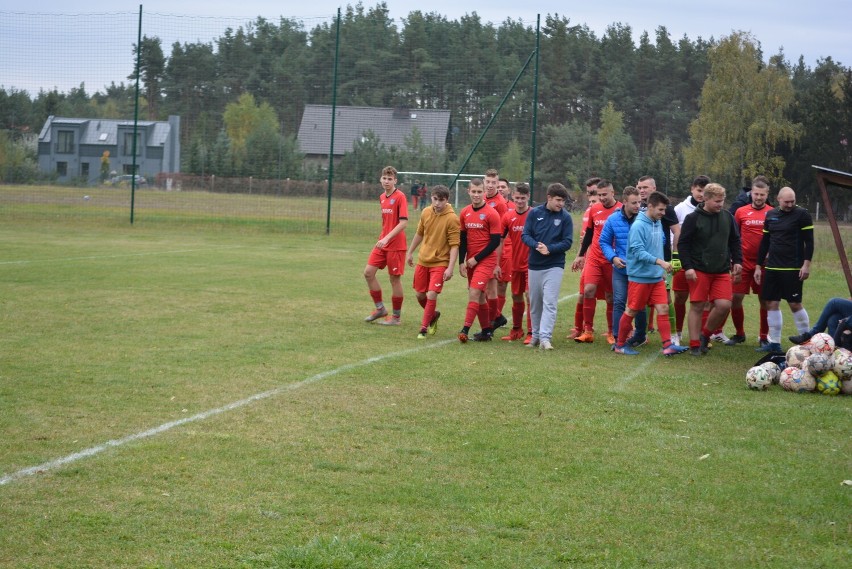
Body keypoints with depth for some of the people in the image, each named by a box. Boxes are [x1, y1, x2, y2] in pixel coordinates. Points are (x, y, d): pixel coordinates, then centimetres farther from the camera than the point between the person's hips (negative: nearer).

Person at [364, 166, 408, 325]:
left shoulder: (400, 197, -12)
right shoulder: (382, 197, 10)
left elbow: (403, 223, -19)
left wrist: (387, 238, -25)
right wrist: (383, 238, 17)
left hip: (396, 245, -7)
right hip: (382, 243, 7)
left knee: (395, 279, 1)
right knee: (368, 272, 0)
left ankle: (396, 316, 13)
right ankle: (380, 308, 14)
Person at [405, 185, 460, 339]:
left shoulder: (452, 219, -16)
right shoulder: (426, 212, 0)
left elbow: (455, 245, -16)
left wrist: (450, 268, -22)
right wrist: (410, 253, 22)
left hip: (440, 263, -5)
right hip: (422, 261, 6)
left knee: (431, 295, -14)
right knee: (420, 295, 12)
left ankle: (424, 329, 0)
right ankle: (433, 315, 40)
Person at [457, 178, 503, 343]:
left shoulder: (491, 213, -10)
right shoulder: (464, 213, 7)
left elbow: (495, 241, -10)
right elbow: (463, 239, 12)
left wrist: (476, 259, -11)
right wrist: (462, 262, 4)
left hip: (486, 260, -6)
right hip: (470, 261, 6)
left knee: (474, 293, -16)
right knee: (479, 296, 11)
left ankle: (466, 329, -19)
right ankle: (486, 330, 20)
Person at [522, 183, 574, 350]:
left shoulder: (565, 217, -3)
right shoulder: (535, 213, 1)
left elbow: (567, 242, -5)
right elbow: (525, 235, 0)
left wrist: (550, 249, -20)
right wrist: (536, 245, -20)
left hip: (554, 266, -2)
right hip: (534, 265, 3)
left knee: (549, 303, -12)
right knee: (535, 303, 11)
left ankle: (545, 337, -16)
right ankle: (536, 335, 23)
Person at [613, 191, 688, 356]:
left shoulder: (658, 223, 8)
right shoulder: (638, 226, -16)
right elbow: (638, 252, -23)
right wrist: (660, 262, -30)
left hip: (657, 277, 7)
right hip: (640, 276, -7)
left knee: (663, 308, -2)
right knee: (631, 311, 3)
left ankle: (668, 345, -4)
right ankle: (620, 345, 16)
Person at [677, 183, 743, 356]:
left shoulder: (727, 217, 7)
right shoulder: (693, 218, -7)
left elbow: (735, 241, 17)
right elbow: (683, 244, -6)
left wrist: (737, 261, 6)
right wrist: (688, 267, -12)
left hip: (722, 271, 4)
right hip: (699, 270, -4)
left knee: (724, 305, -7)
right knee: (697, 307, -1)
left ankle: (705, 334, 16)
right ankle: (695, 345, 9)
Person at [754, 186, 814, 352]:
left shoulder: (802, 214, -5)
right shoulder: (771, 215, 10)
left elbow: (809, 241, -7)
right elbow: (764, 242, 16)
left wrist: (806, 264, -14)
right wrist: (758, 266, 14)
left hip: (793, 269, -5)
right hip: (772, 268, 5)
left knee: (795, 304, -4)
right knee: (771, 304, 4)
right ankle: (775, 343, 10)